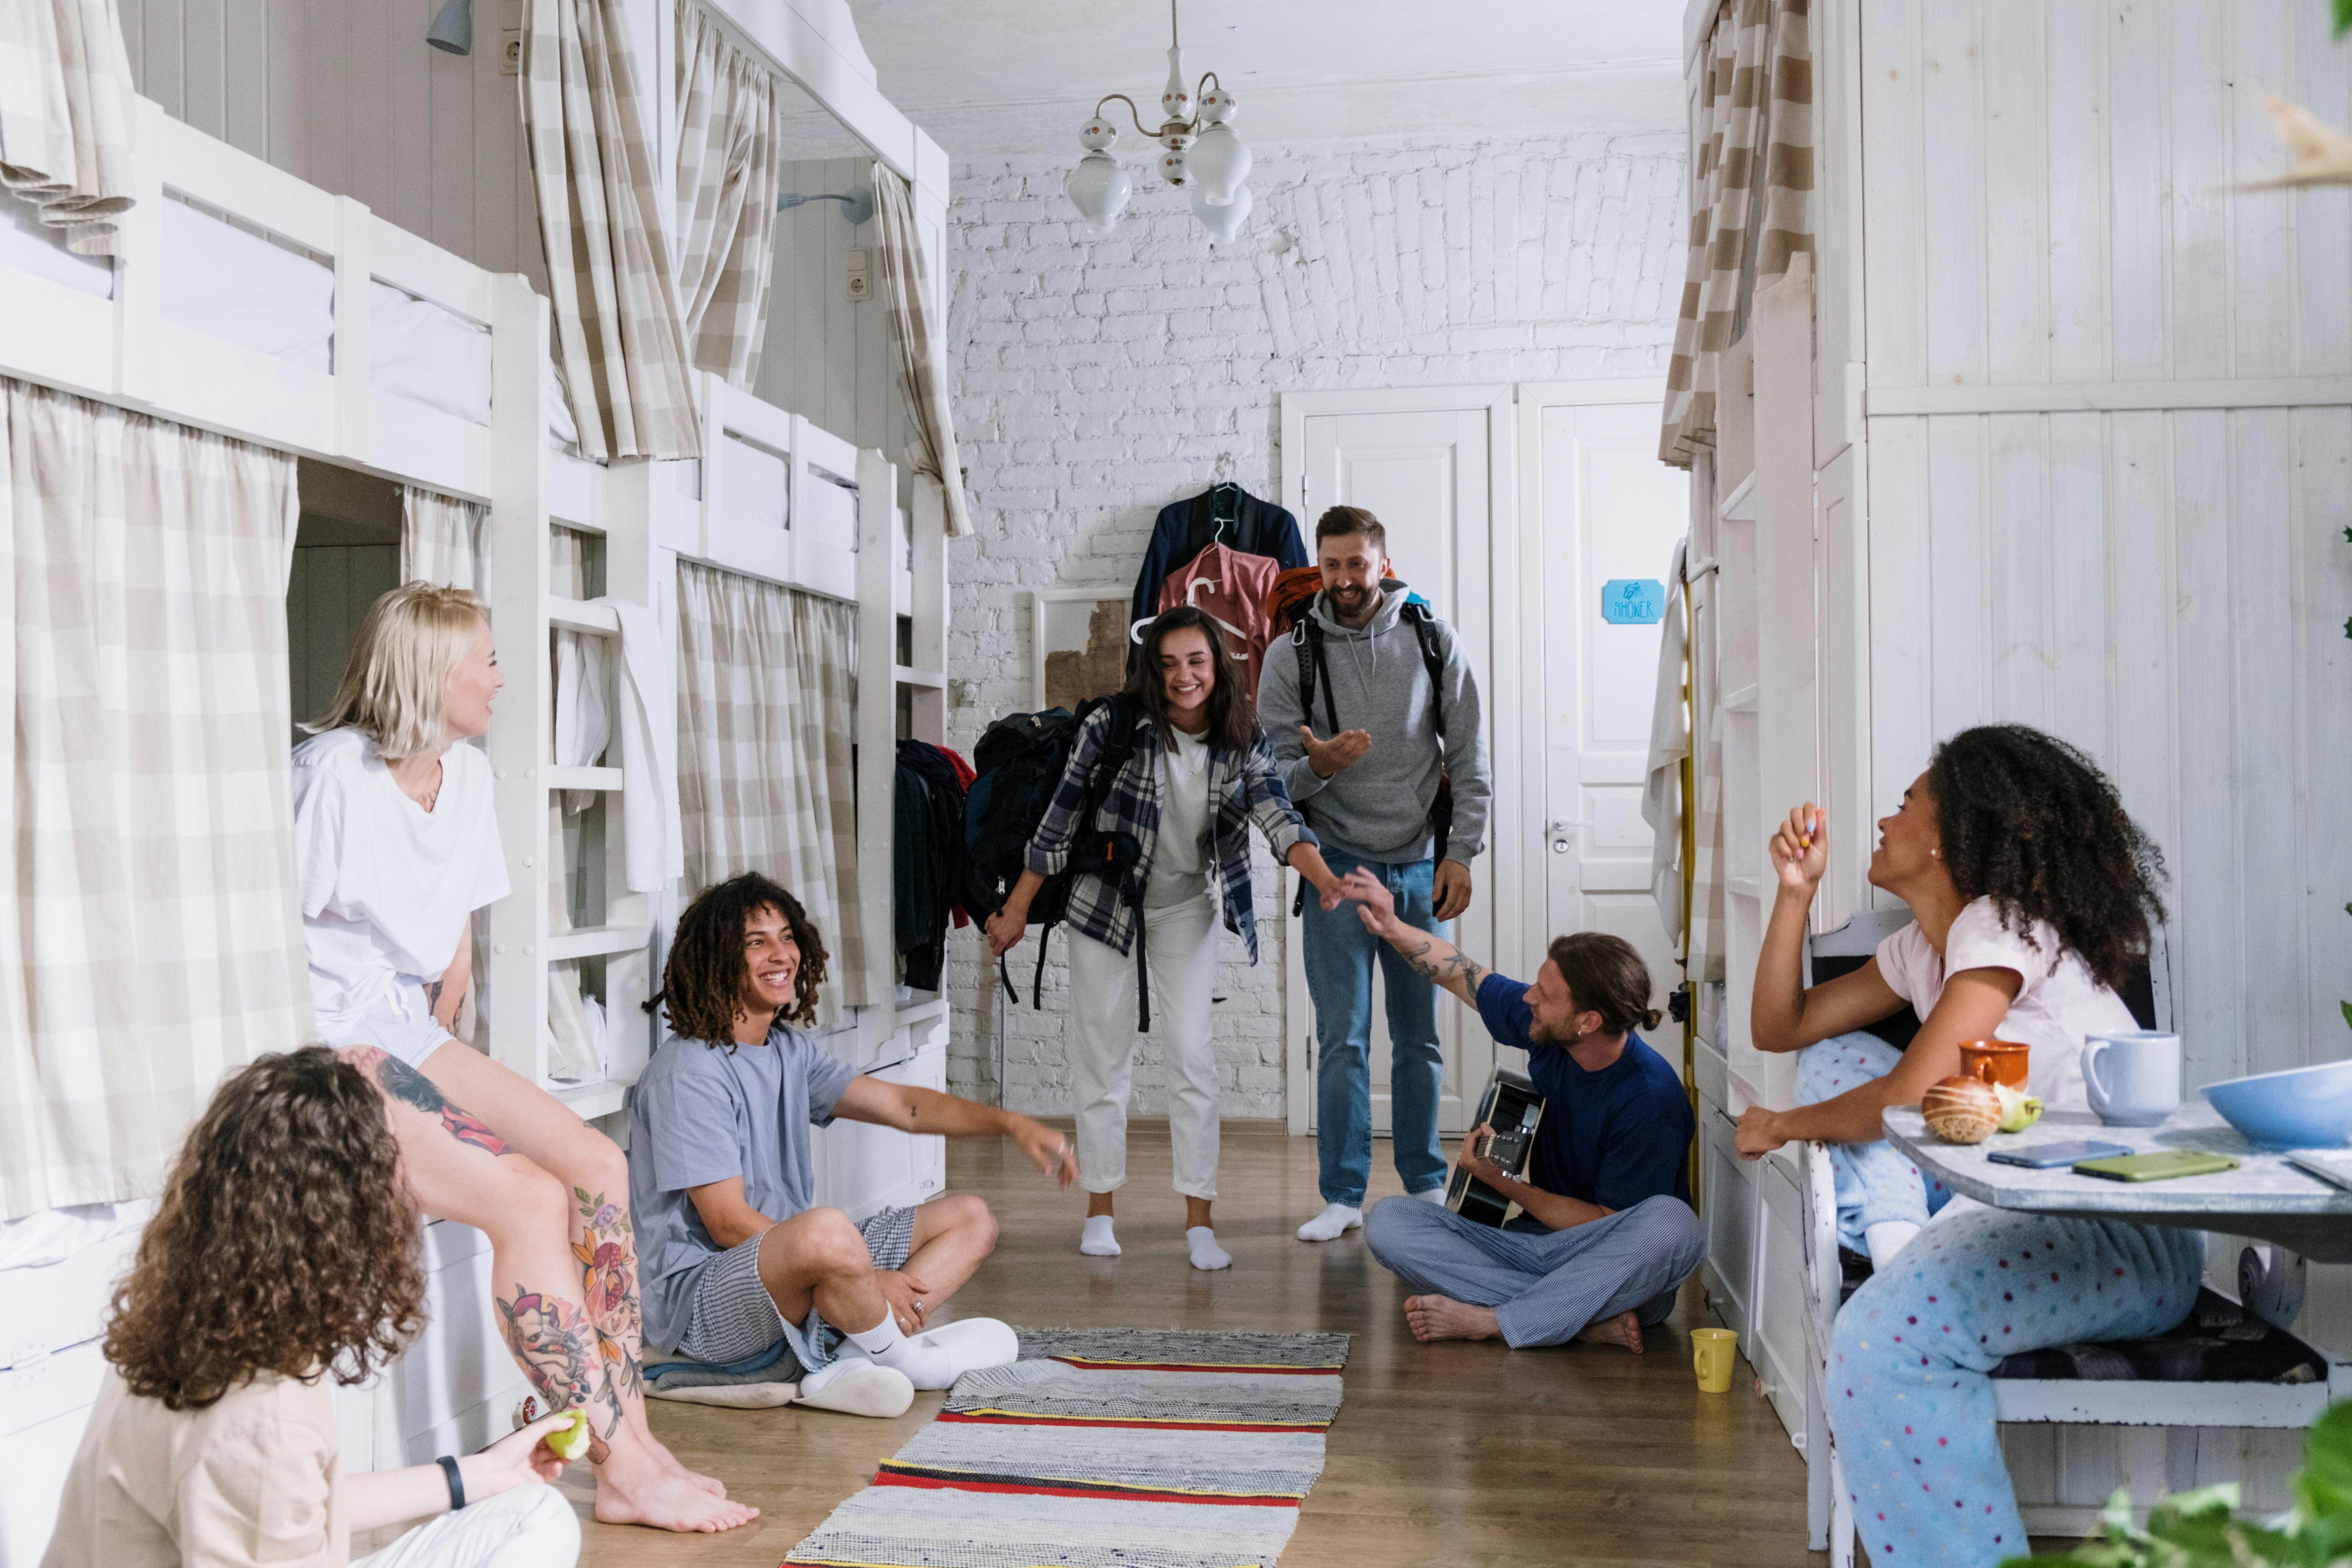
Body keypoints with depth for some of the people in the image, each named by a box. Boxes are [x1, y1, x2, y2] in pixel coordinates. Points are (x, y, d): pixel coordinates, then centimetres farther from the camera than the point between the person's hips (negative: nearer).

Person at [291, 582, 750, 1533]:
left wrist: (436, 1051, 11)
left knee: (594, 1167, -11)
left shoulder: (467, 773, 10)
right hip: (328, 1050, -8)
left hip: (409, 1036, 8)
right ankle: (624, 1472, -15)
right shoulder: (335, 774, -15)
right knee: (528, 1199, -22)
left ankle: (633, 1445, -9)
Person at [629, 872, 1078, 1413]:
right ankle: (906, 1358, -9)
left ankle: (841, 1364, -17)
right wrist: (869, 1280, -20)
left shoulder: (790, 1050, 12)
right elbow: (729, 1225, -20)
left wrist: (1012, 1123, -4)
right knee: (828, 1231, -41)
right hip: (700, 1298, -9)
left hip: (793, 1277, 10)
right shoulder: (688, 1073, -15)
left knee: (971, 1220, 7)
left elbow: (900, 1105, 12)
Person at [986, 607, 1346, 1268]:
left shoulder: (1242, 746, -11)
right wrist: (1017, 910, -7)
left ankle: (1199, 1221, 2)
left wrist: (1327, 879, -42)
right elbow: (1061, 819, -11)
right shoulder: (1114, 726, -17)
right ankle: (1100, 1212, 19)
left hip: (1185, 909, 1)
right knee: (1103, 1055, 6)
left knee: (1193, 1056, -5)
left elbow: (1279, 818, -23)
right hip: (1103, 898, -1)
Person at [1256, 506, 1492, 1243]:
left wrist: (1461, 853, -2)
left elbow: (1469, 759, 5)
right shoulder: (1291, 656, -1)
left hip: (1420, 867, 1)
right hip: (1338, 865, -1)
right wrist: (1316, 768, -24)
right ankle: (1343, 1195, 6)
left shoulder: (1433, 641, 2)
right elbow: (1273, 775, -2)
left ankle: (1427, 1185, 21)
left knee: (1420, 1036, 8)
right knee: (1343, 1037, -3)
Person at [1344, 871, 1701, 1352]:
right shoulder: (1541, 1026, -5)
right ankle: (1587, 1322, -25)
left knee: (1672, 1224, -40)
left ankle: (1485, 1320, -30)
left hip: (1613, 1271, -5)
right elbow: (1462, 972, 14)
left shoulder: (1652, 1098, -21)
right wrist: (1393, 928, 3)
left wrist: (1507, 1185, -17)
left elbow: (1610, 1227, -17)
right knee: (1388, 1221, -16)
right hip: (1533, 1244, 6)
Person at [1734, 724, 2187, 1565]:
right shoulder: (1920, 948, 15)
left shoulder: (2003, 925, -11)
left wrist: (1782, 1126, -3)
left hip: (2125, 1241, -10)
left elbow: (1911, 1097, -18)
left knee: (1884, 1337, -33)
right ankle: (1900, 1257, -6)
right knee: (1835, 1057, 9)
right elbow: (1779, 1027, 18)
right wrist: (1795, 891, 8)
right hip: (2003, 1204, 10)